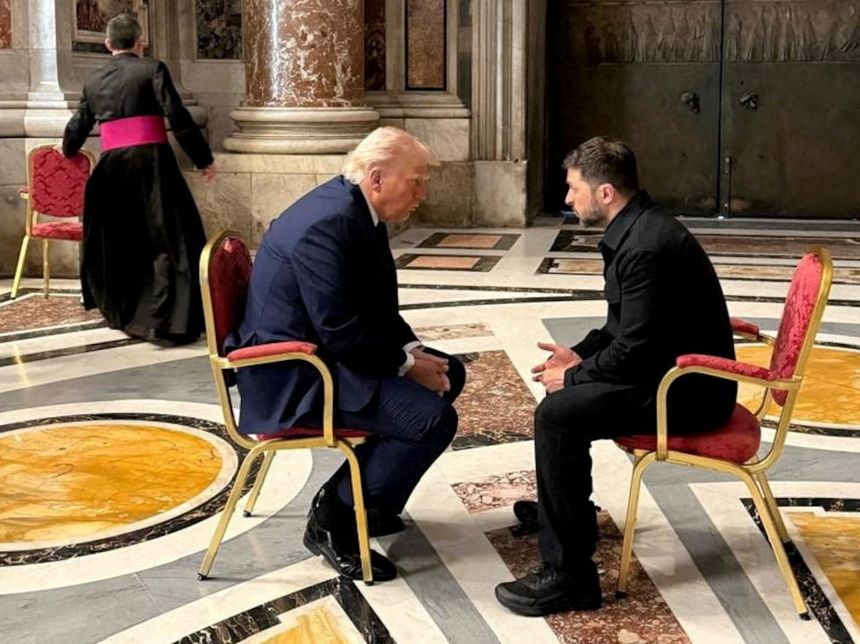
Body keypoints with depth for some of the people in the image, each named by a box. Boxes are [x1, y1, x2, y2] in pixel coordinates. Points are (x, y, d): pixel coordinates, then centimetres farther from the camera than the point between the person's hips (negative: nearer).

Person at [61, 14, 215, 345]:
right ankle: (165, 320, -13)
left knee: (115, 241, 19)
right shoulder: (152, 69, 0)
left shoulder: (94, 80, 14)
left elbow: (78, 125, 27)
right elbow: (178, 118, -9)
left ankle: (122, 311, 31)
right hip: (151, 163, -5)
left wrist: (68, 149, 49)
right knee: (171, 239, -4)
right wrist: (204, 159, -1)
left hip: (112, 167, 5)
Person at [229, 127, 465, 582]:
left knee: (448, 374, 15)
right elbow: (342, 335, -27)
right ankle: (333, 519, -5)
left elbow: (377, 309, 14)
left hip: (324, 352, 11)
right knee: (432, 417, -22)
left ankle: (358, 494, 20)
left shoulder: (355, 210, 6)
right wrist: (407, 364, -14)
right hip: (292, 376, -11)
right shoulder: (328, 224, -25)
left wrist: (413, 351, -1)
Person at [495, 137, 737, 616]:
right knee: (564, 389, 24)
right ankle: (568, 509, 43)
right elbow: (625, 325, 18)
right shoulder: (636, 229, 8)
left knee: (557, 414, -23)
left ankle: (569, 576, -17)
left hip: (688, 391, -11)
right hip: (674, 369, 11)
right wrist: (580, 355, 5)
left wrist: (574, 377, -12)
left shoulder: (647, 246, -25)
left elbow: (635, 349, -26)